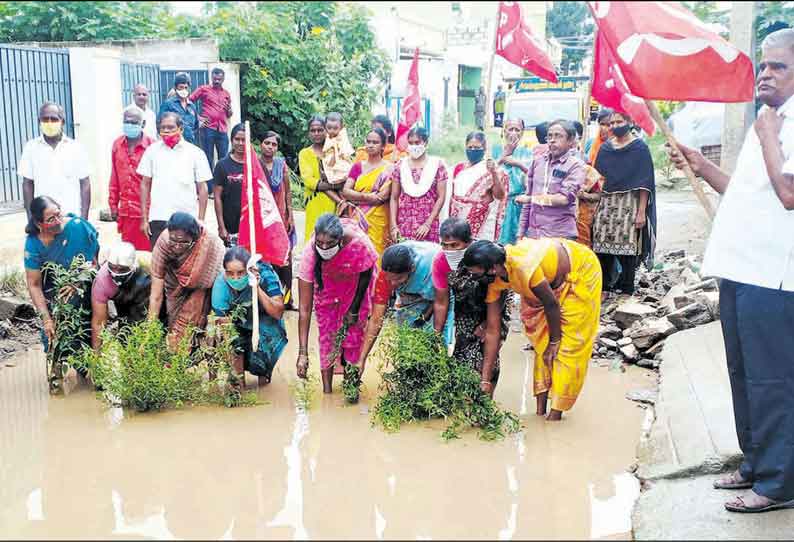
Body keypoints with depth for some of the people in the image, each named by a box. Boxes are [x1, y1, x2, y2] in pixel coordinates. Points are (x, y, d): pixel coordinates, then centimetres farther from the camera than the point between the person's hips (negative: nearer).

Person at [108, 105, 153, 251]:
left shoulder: (151, 146, -9)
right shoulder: (117, 145, 7)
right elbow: (114, 178, 13)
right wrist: (113, 204, 13)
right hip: (126, 211, 5)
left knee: (147, 250, 1)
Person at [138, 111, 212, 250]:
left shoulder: (195, 153, 4)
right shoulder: (152, 150, 8)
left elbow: (202, 188, 4)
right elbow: (145, 184, 11)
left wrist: (200, 221, -2)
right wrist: (144, 218, 5)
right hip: (158, 219, 1)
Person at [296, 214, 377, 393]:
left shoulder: (359, 243, -41)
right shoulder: (310, 253, -37)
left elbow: (366, 274, -15)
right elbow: (304, 308, -32)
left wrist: (354, 309, -8)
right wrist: (303, 353, -34)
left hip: (356, 282, 0)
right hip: (326, 283, 1)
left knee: (354, 330, -4)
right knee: (327, 333, -4)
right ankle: (327, 389, 4)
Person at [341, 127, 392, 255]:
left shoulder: (388, 168, -1)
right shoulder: (357, 166, 13)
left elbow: (382, 197, -10)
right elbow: (345, 191, 3)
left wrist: (355, 198, -5)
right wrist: (366, 196, -12)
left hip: (377, 221, -3)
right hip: (357, 219, 4)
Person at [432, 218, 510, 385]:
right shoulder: (440, 261, -25)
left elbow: (499, 296, -17)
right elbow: (441, 302, -12)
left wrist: (485, 325, -9)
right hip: (465, 308, 3)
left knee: (488, 355, -10)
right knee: (462, 354, -5)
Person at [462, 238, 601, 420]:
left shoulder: (524, 268, -41)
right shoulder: (494, 278, -17)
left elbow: (551, 304, -26)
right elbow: (493, 330, -12)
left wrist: (554, 342, -10)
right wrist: (486, 380, -9)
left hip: (581, 272, -7)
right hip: (554, 279, 7)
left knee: (569, 344, -7)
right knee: (540, 337, 6)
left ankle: (555, 415, -1)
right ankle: (540, 410, 12)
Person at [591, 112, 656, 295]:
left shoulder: (639, 147, 0)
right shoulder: (605, 148, 14)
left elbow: (644, 182, -4)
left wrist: (641, 212, -11)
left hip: (630, 204, -4)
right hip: (606, 203, 4)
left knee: (627, 249, -6)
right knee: (602, 248, 0)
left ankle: (626, 290, 3)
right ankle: (603, 288, 10)